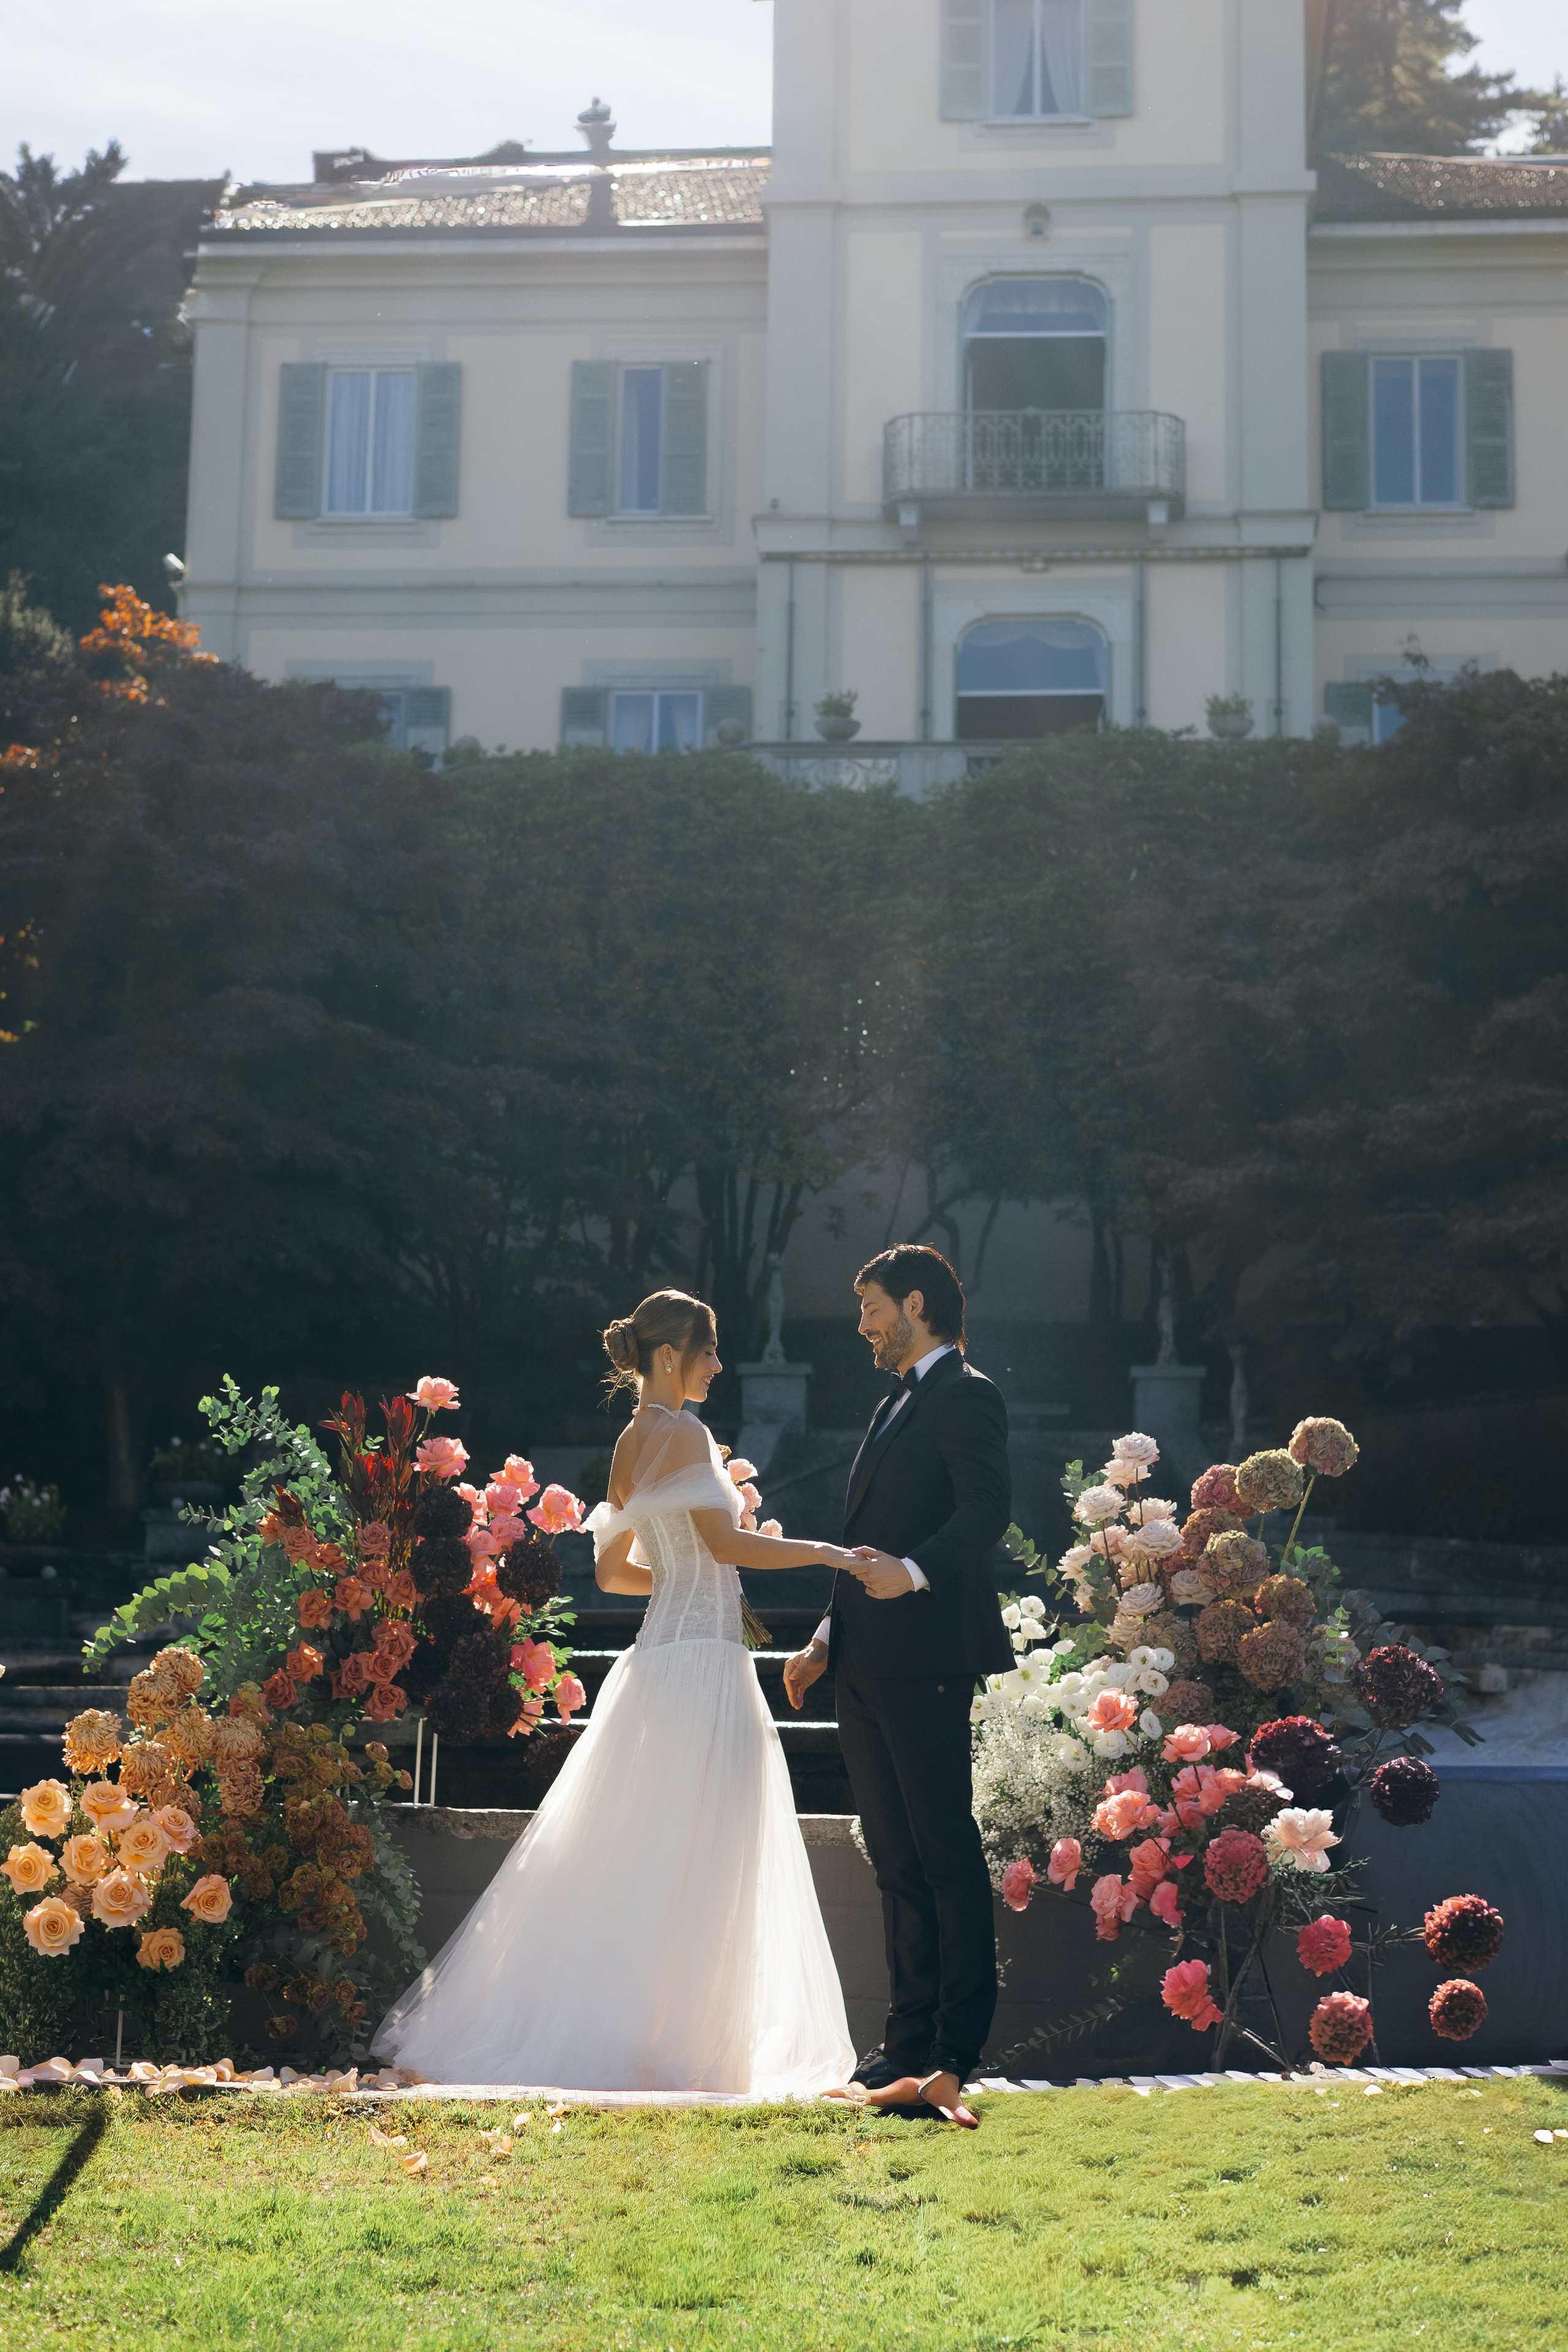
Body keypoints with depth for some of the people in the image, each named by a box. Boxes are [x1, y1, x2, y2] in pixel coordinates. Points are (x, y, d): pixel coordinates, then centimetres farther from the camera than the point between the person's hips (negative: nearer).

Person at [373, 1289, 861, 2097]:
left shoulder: (631, 1443, 16)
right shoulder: (681, 1435, -11)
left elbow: (613, 1568, 22)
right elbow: (725, 1541, -20)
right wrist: (825, 1552, -13)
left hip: (659, 1654, 9)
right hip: (700, 1660, -9)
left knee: (631, 1861, 12)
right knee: (692, 1868, -5)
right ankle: (666, 2042, -2)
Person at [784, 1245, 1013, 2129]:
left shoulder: (964, 1395, -5)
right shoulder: (897, 1406, 24)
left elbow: (989, 1507, -20)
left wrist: (914, 1572, -31)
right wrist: (829, 1638, 21)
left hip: (926, 1658, -10)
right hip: (870, 1661, 10)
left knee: (946, 1851, -6)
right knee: (896, 1857, 11)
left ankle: (957, 2052, -3)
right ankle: (910, 2042, 16)